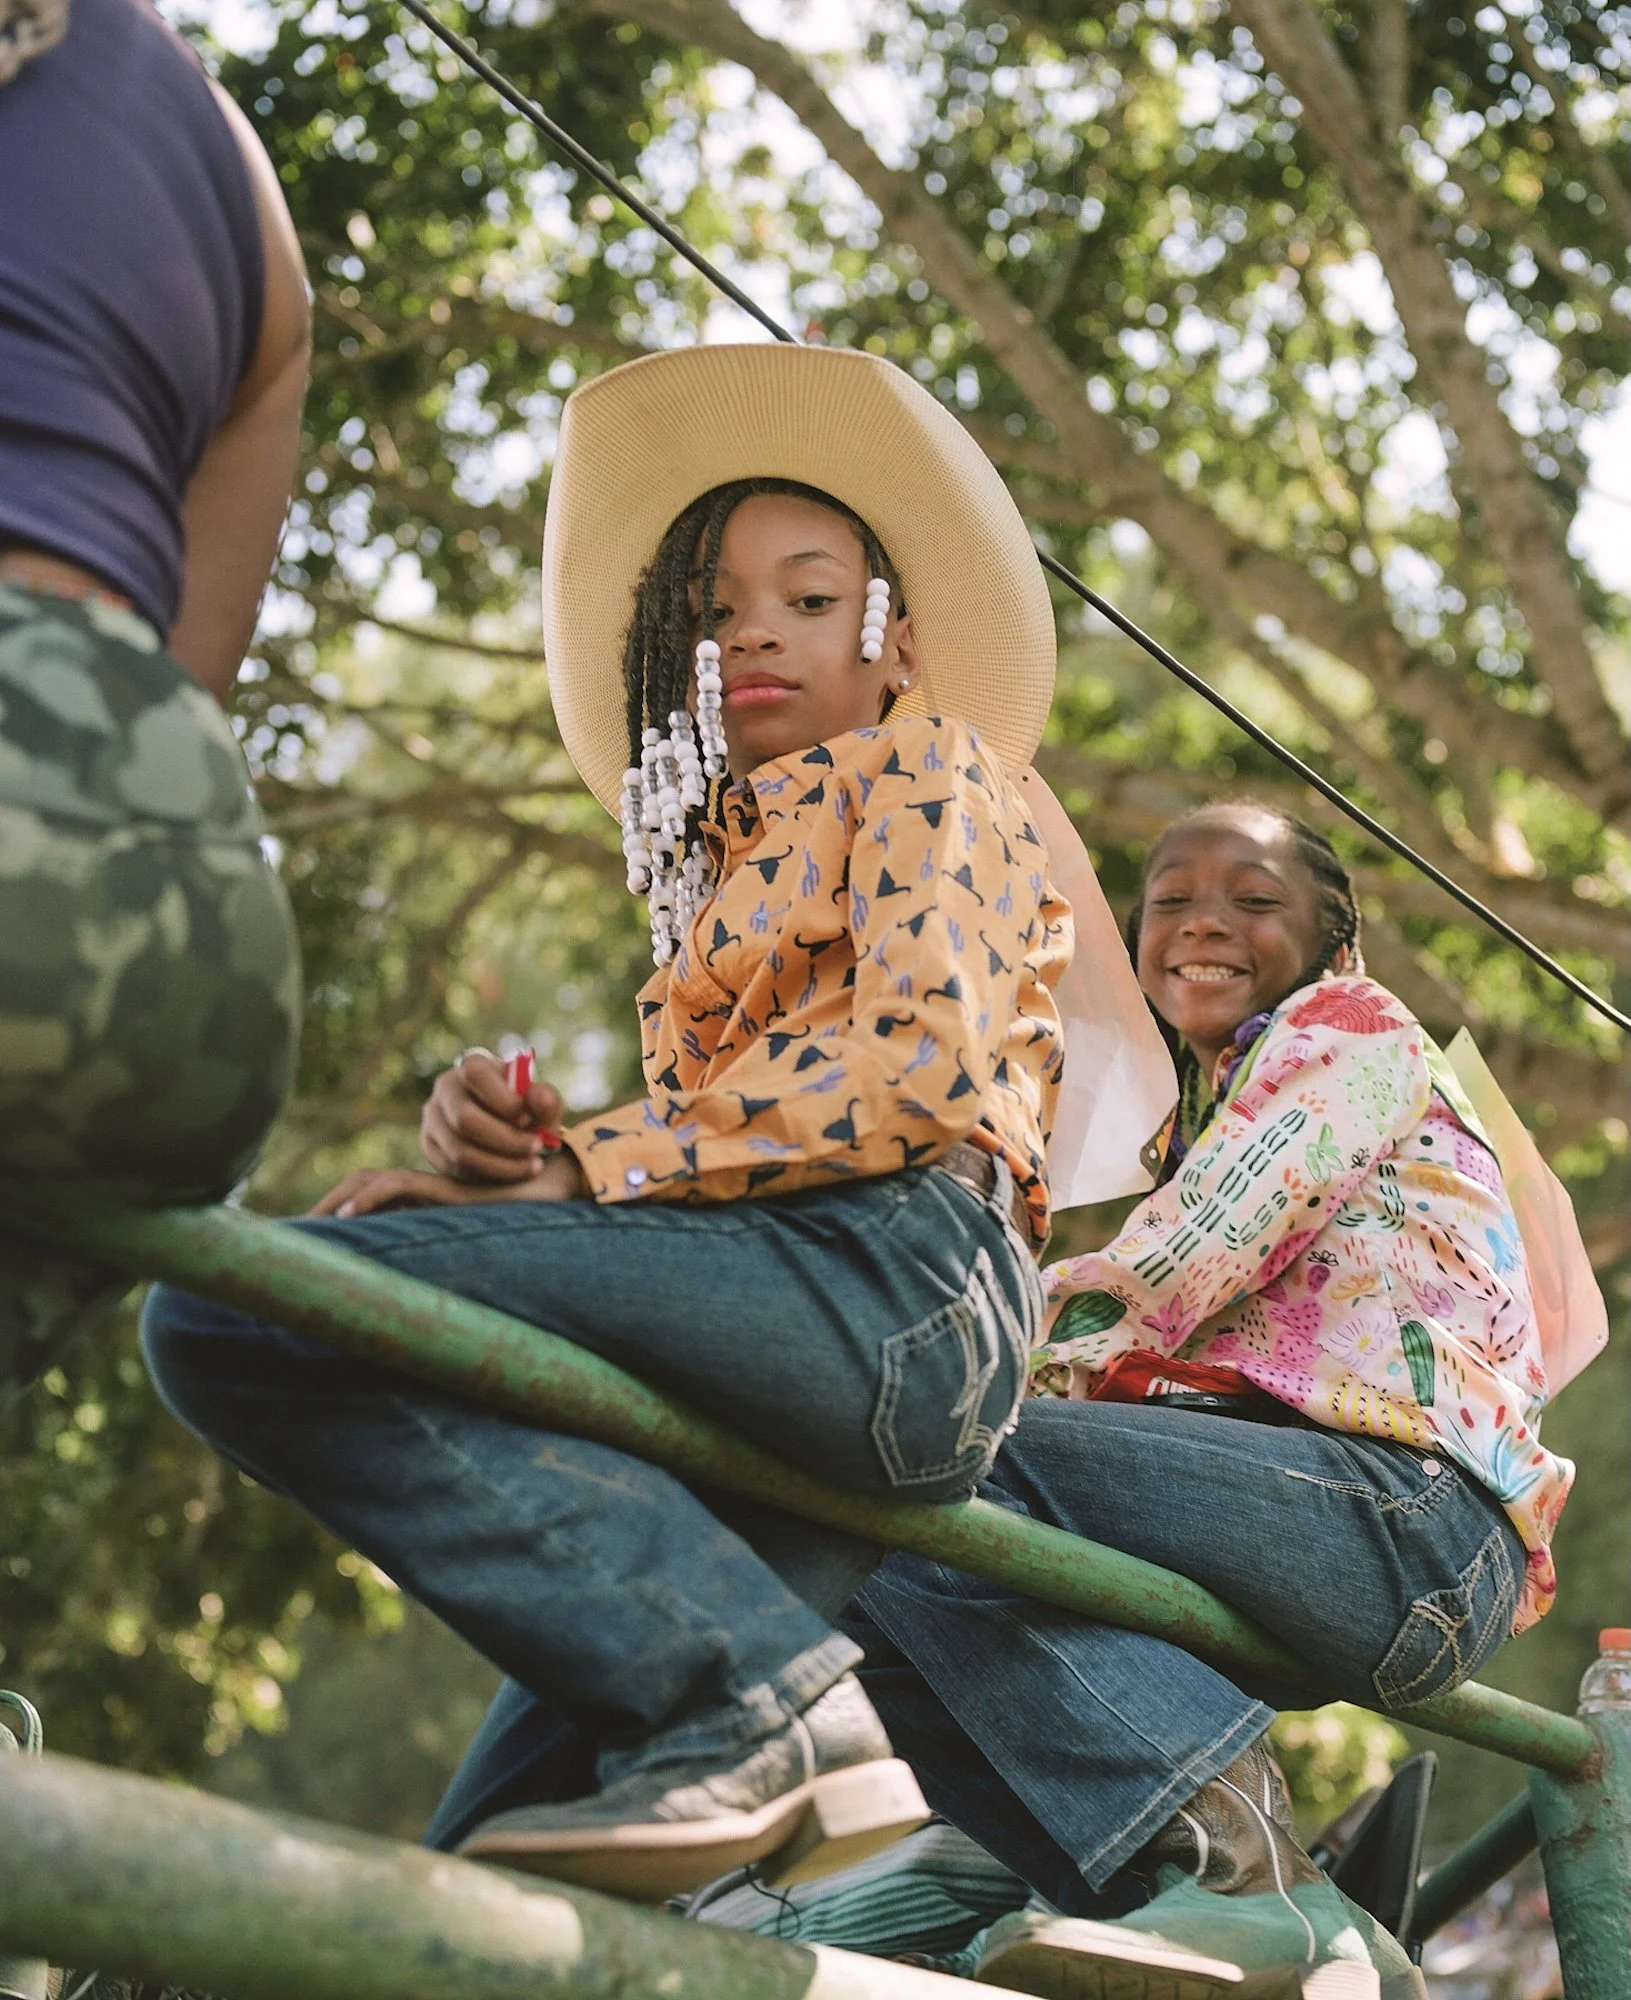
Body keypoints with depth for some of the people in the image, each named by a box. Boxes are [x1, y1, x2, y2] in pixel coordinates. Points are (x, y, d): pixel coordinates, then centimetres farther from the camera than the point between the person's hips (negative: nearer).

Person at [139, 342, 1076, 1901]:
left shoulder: (929, 759, 12)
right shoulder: (721, 864, 33)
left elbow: (920, 1055, -8)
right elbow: (699, 1134, 17)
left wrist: (579, 1166, -11)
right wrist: (497, 1126, -5)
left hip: (895, 1269, -8)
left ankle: (741, 1703, -28)